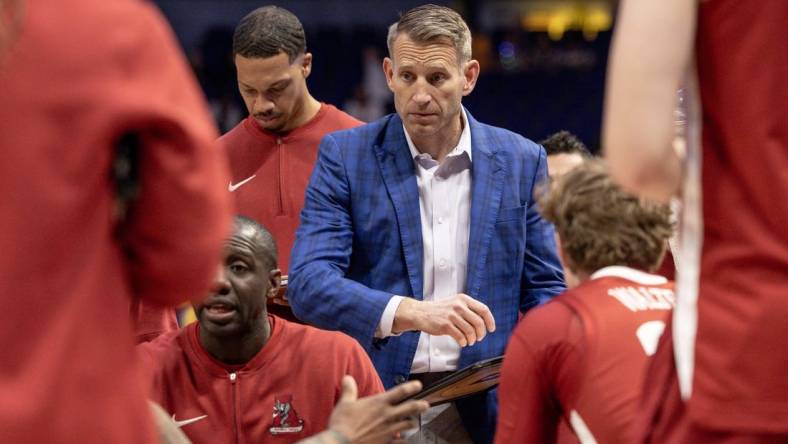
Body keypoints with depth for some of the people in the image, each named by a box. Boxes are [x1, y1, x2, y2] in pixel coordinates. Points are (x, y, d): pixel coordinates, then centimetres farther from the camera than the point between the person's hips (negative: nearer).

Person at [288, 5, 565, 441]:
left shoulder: (520, 161, 6)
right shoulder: (344, 155, 0)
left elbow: (545, 290, 11)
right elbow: (308, 282, -11)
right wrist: (414, 313, -26)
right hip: (375, 409, -1)